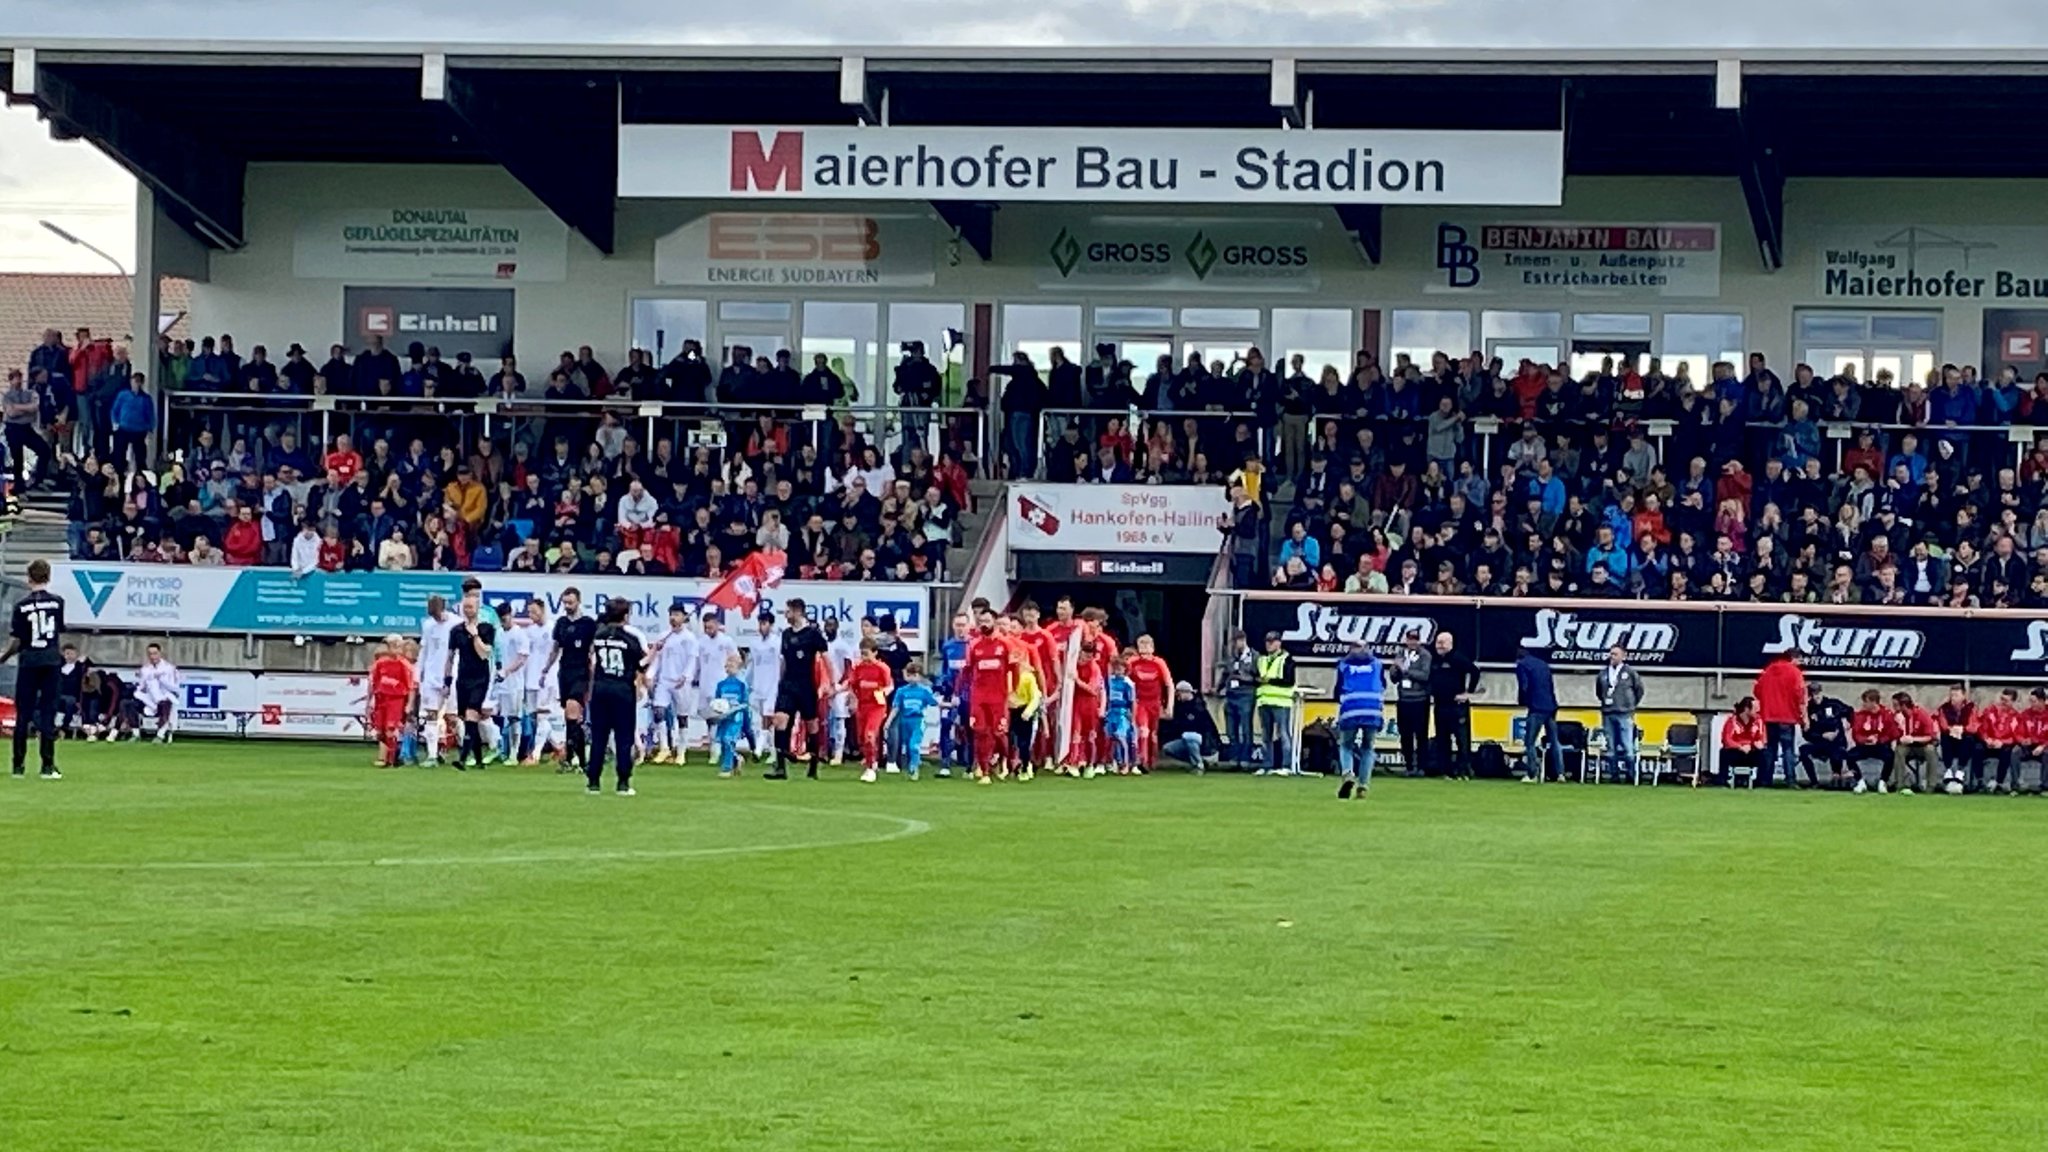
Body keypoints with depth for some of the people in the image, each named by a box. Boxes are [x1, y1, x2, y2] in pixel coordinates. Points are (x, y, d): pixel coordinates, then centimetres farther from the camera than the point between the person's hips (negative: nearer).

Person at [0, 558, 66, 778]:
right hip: (51, 661, 1)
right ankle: (48, 766, -2)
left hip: (29, 663, -1)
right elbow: (60, 637, 4)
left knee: (23, 713, 6)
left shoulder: (22, 605, -5)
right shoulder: (57, 602, 0)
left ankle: (18, 765, 8)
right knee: (48, 712, 2)